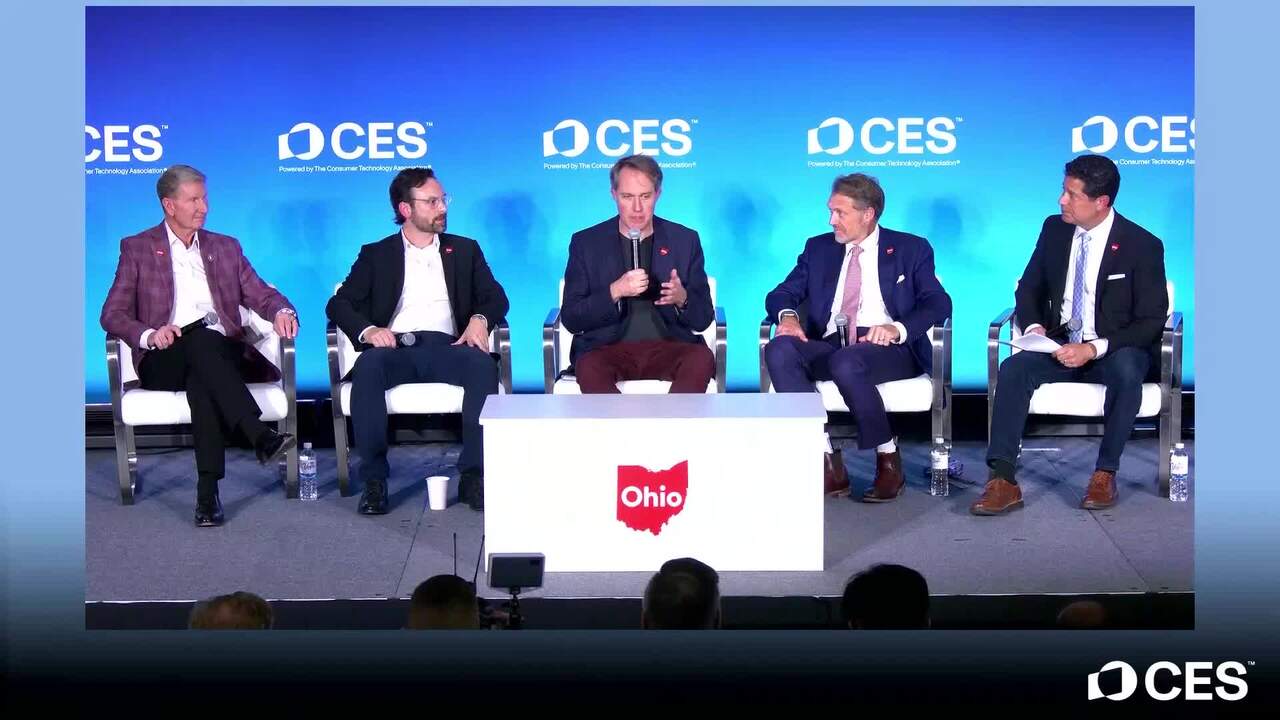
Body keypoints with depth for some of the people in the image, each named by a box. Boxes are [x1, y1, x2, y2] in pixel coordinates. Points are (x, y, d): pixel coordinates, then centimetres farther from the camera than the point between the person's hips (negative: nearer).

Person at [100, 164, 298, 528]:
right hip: (164, 361, -2)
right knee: (201, 338, -37)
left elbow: (262, 295, 14)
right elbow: (112, 314, 5)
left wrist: (283, 311, -12)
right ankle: (260, 436, -51)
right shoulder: (137, 248, 13)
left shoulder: (226, 247, 22)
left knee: (201, 382, -36)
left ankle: (208, 490, -46)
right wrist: (149, 335, -17)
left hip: (221, 356, 2)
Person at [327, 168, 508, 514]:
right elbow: (339, 303, 10)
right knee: (367, 366, -36)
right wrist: (367, 330, -13)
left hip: (445, 347, 1)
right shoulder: (376, 255, 19)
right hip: (395, 348, -1)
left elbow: (496, 297, 18)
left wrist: (480, 318, -7)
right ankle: (374, 479, -32)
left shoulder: (465, 250, 24)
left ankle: (473, 475, -31)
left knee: (483, 365, -33)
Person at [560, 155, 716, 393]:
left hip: (669, 348, 1)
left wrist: (682, 299, -13)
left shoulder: (685, 240, 10)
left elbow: (703, 319, 10)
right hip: (608, 349, -1)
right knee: (589, 368, -35)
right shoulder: (586, 242, 8)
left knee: (702, 359, -31)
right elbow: (570, 319, 2)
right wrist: (615, 292, -15)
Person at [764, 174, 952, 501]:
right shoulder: (819, 248, 20)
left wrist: (898, 328, -21)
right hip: (829, 347, 4)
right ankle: (828, 463, -29)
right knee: (779, 350, -28)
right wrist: (788, 315, -10)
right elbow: (782, 294, 16)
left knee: (846, 363, -38)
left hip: (887, 348, -4)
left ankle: (888, 459, -19)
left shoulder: (911, 249, 10)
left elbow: (939, 303, -2)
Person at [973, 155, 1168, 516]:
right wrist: (1034, 327, -9)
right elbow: (1028, 288, 14)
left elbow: (1152, 321, -11)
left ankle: (1105, 474, -25)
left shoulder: (1143, 246, -10)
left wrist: (1094, 348, -24)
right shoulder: (1054, 229, 4)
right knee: (1013, 369, -27)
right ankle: (1003, 481, -33)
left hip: (1116, 349, -3)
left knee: (1126, 372, -38)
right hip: (1061, 344, 4)